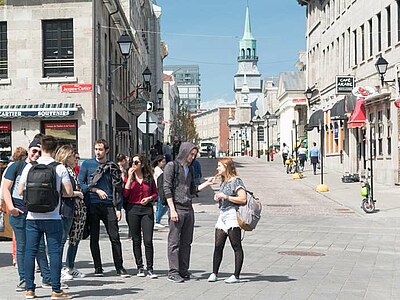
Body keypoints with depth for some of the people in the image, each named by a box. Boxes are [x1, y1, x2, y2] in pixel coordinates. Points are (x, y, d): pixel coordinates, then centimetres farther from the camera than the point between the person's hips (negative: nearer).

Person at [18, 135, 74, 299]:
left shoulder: (30, 167, 0)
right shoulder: (60, 168, -5)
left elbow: (20, 191, 3)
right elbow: (69, 192, -6)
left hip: (33, 217, 2)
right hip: (53, 217, -2)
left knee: (30, 252, 8)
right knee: (54, 252, 3)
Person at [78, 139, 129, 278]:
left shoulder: (113, 167, 11)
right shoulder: (87, 164, 6)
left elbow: (118, 189, 11)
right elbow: (80, 183, 1)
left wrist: (118, 208, 4)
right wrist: (96, 190, -9)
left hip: (108, 205, 1)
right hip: (92, 205, -1)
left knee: (115, 237, -3)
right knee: (94, 237, 4)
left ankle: (120, 267, 4)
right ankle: (98, 267, 13)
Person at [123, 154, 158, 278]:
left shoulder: (149, 178, 6)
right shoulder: (129, 177, 4)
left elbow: (155, 193, 14)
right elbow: (125, 194, -9)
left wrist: (149, 198, -7)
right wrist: (130, 177, -11)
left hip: (147, 209, 0)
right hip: (132, 209, 0)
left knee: (148, 240, -7)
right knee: (136, 240, 6)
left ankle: (150, 269, 0)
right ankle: (140, 268, 16)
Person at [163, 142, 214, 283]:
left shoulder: (189, 169, 17)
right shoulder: (171, 166, -4)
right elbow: (167, 189, -10)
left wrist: (207, 183, 12)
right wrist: (172, 209, -15)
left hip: (189, 209, 7)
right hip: (177, 208, -7)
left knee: (186, 242, 8)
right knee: (174, 242, -4)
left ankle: (183, 271, 14)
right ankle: (173, 272, -1)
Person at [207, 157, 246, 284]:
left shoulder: (236, 181, -6)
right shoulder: (223, 182, 19)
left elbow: (243, 199, -16)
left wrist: (225, 197, -14)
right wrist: (218, 198, 9)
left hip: (232, 216, -8)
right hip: (222, 215, 8)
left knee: (236, 247, -2)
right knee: (218, 246, 2)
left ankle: (236, 276, 0)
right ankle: (214, 273, 7)